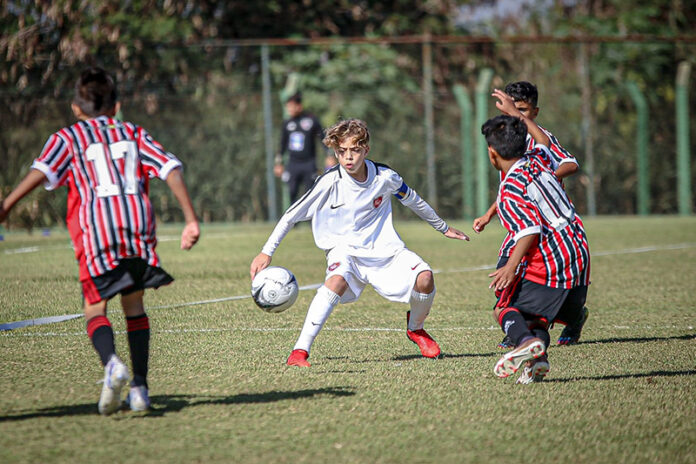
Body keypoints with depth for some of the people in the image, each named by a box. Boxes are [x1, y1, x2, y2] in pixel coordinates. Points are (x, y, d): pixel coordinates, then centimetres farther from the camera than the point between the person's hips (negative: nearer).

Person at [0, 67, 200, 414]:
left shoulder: (68, 138, 15)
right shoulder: (134, 134, 23)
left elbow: (42, 171, -3)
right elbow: (171, 169, 10)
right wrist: (191, 220, 7)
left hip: (96, 229, -3)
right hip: (138, 222, 3)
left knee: (95, 310, 3)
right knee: (134, 306, 17)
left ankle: (111, 362, -27)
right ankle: (140, 386, 11)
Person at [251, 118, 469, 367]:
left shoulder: (385, 177, -6)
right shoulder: (330, 181, -14)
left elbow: (413, 201, 15)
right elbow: (292, 215, -7)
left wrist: (443, 227, 27)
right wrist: (266, 252, -11)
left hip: (383, 248, 3)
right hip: (344, 248, -3)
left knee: (424, 278, -22)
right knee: (337, 280, -37)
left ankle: (416, 328, 12)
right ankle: (300, 351, -37)